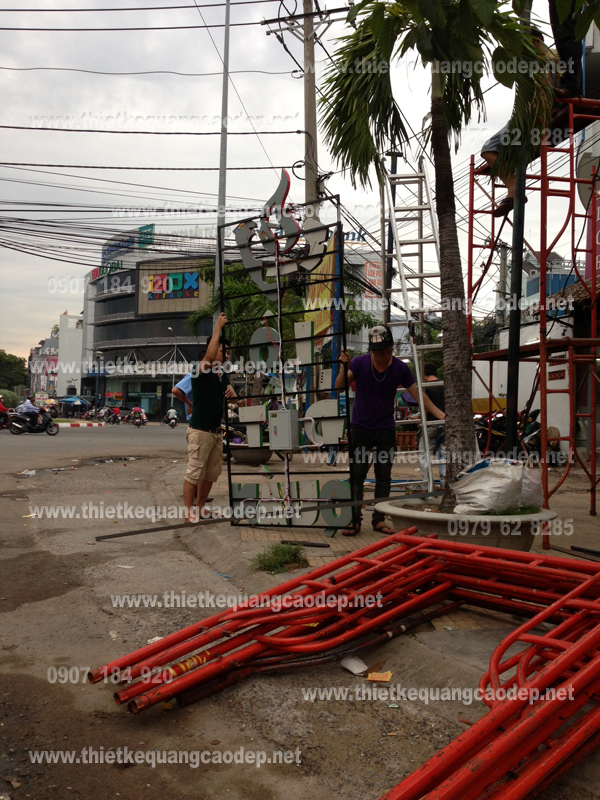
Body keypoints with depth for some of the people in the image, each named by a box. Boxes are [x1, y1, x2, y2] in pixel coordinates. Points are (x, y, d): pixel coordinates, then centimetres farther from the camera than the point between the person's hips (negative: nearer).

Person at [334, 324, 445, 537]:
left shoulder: (400, 368, -6)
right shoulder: (359, 363, -10)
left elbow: (417, 394, -5)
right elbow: (339, 386, -15)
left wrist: (439, 414, -15)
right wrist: (344, 367, -32)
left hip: (386, 430, 2)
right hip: (361, 428, -2)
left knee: (384, 477, 6)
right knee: (357, 475, -1)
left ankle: (379, 520, 16)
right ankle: (354, 520, 5)